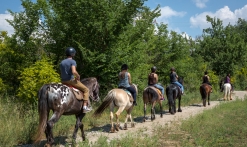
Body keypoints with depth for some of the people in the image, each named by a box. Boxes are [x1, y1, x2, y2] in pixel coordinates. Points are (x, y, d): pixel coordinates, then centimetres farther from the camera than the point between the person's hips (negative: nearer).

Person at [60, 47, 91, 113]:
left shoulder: (62, 62, 11)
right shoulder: (72, 61, -11)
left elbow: (62, 73, 15)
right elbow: (74, 72, -27)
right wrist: (78, 77, -9)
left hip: (63, 81, 7)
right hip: (71, 80, -7)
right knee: (86, 89, 5)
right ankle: (85, 107, -5)